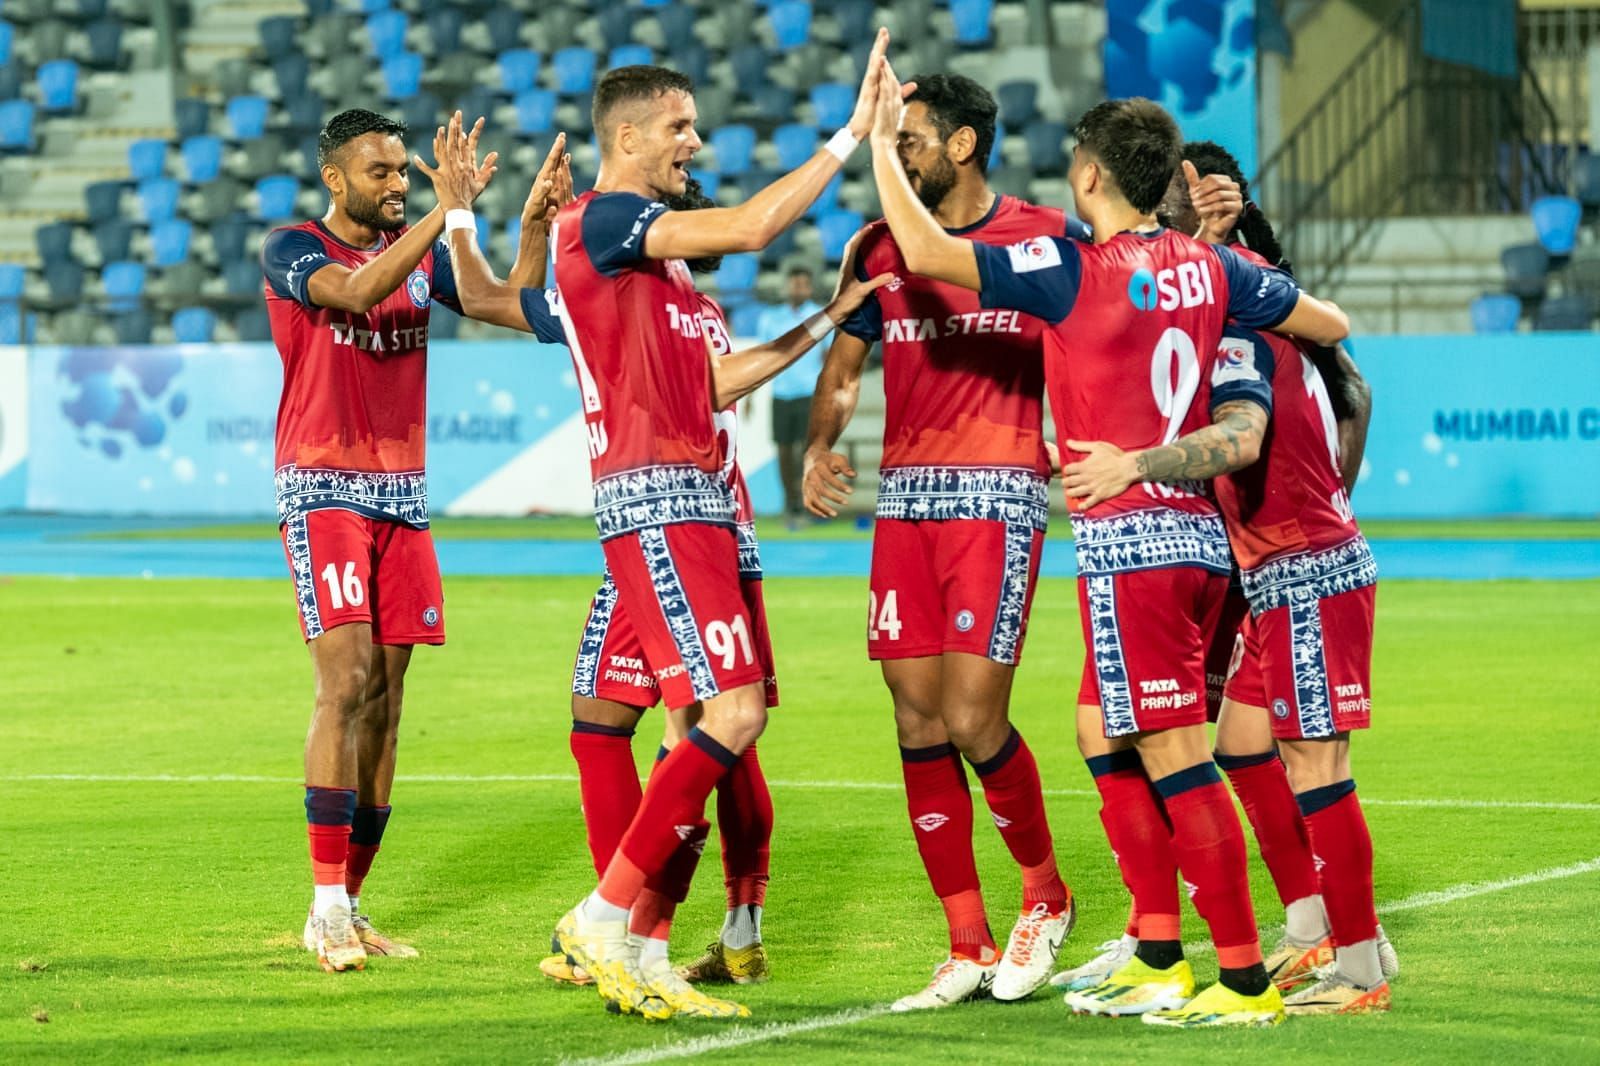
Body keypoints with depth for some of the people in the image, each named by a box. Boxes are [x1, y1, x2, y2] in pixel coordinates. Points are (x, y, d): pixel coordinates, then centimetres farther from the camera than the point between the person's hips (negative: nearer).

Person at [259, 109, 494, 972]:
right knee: (346, 680, -17)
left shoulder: (419, 253, 12)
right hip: (323, 487, -6)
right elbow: (357, 291, -25)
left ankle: (346, 906, 10)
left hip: (403, 494, 6)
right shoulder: (291, 250, -5)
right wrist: (447, 209, -30)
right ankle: (328, 907, -16)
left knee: (385, 699, 4)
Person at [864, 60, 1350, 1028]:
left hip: (1130, 541, -8)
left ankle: (1245, 981, -5)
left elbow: (925, 249, -17)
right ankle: (1160, 963, 18)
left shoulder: (1075, 268, -10)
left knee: (1177, 760, -6)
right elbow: (1330, 323, 18)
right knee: (1106, 737, 17)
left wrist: (880, 141, -4)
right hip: (1198, 535, 8)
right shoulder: (1208, 267, 8)